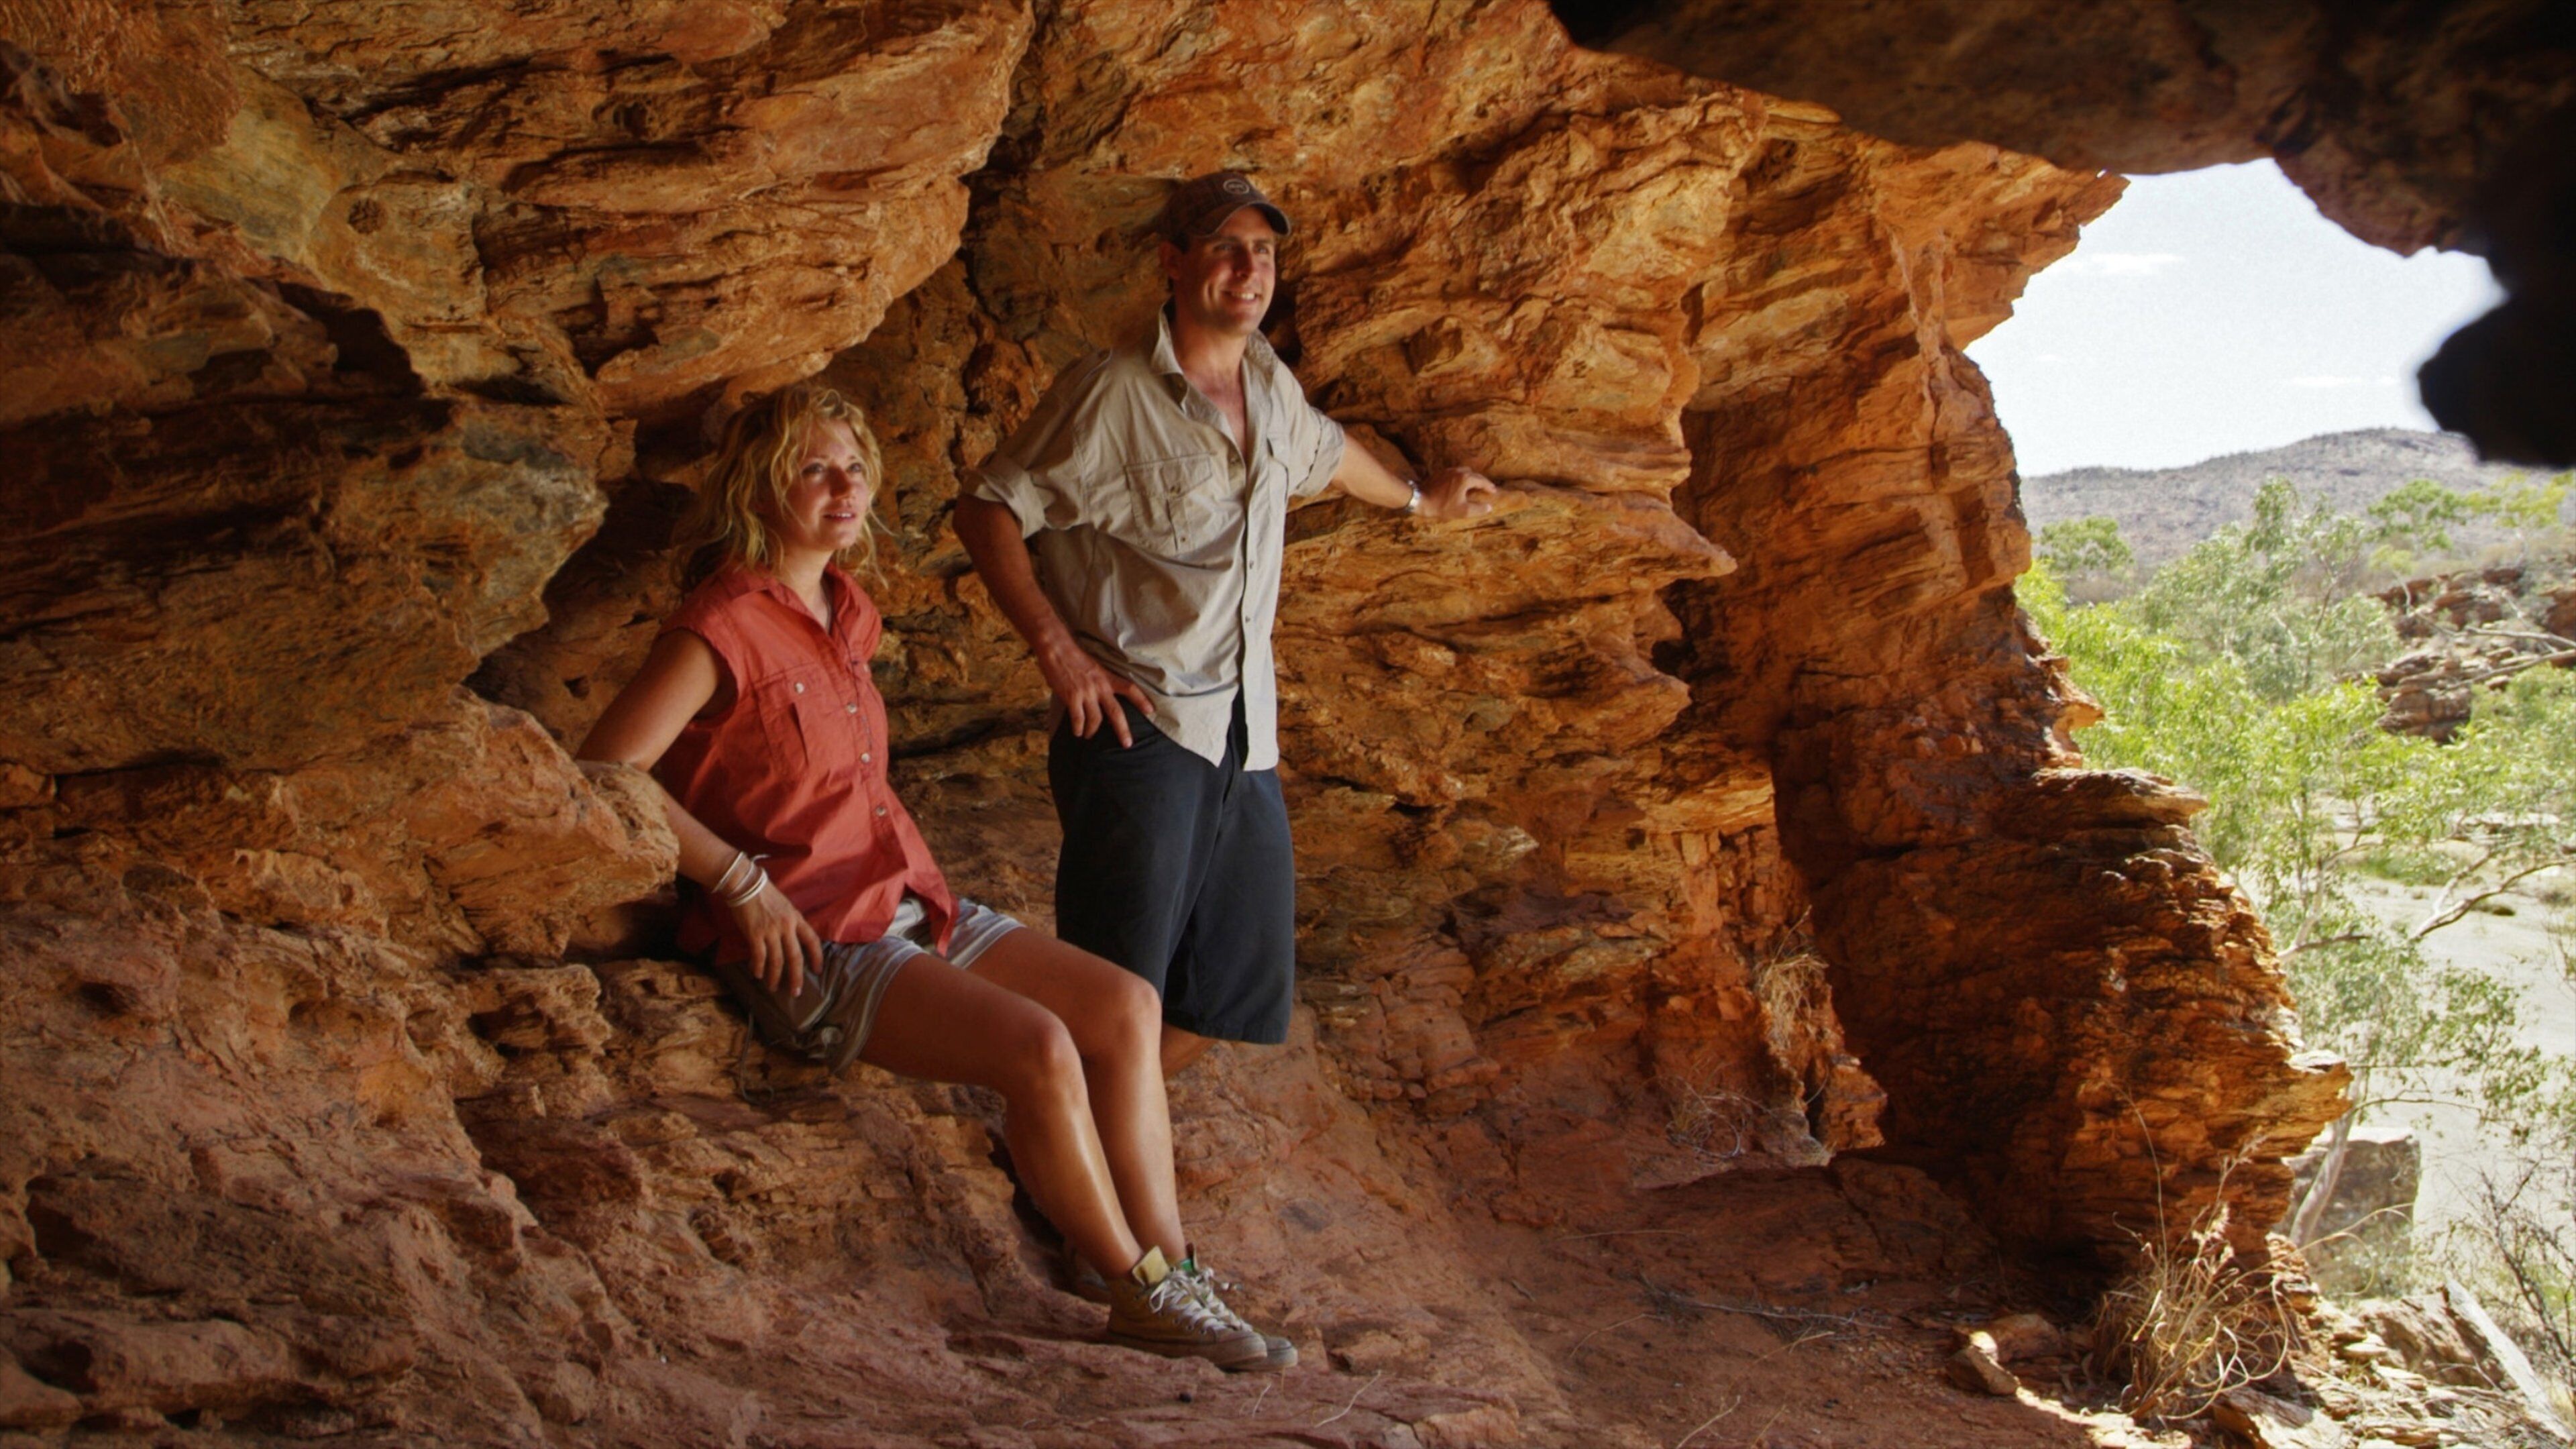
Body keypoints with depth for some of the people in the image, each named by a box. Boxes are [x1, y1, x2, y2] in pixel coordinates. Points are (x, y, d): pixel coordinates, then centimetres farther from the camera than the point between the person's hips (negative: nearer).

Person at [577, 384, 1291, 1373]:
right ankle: (1141, 1296, -7)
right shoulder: (723, 629, -13)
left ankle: (1172, 1276, -2)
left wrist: (914, 876, 12)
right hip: (802, 948, -9)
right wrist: (744, 884, -17)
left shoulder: (849, 613, 14)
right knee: (1039, 1048, -25)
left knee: (1125, 1006, -3)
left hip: (902, 908, 9)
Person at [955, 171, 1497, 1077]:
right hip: (1138, 728, -7)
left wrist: (1419, 500, 52)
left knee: (1239, 986, 11)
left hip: (1245, 735, 8)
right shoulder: (1111, 394, -10)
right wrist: (1057, 647, -16)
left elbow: (1325, 455, 35)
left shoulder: (1270, 385, 12)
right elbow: (986, 509, -8)